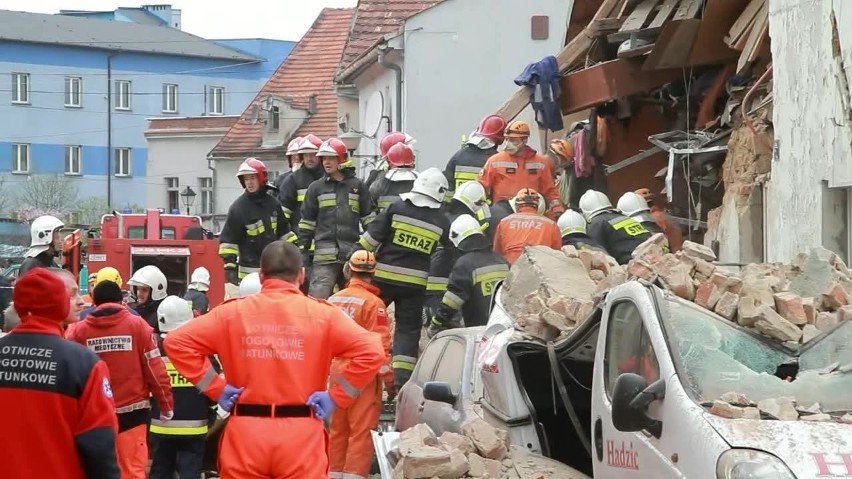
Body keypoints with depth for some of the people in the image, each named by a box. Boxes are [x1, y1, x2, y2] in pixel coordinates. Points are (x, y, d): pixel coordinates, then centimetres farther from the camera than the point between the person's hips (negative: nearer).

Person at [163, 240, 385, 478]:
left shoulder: (233, 311, 4)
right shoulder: (322, 313, 0)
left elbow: (177, 342, 0)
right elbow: (371, 352, -9)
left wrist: (216, 389, 3)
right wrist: (336, 397, -2)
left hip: (245, 435, 1)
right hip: (301, 438, -1)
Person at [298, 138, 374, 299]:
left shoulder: (358, 186, 8)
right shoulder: (316, 188, 8)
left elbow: (369, 218, 11)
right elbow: (307, 222, 10)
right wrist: (303, 251, 5)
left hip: (353, 255, 2)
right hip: (325, 256, -1)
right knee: (318, 298, -14)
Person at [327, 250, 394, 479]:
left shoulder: (333, 300, 5)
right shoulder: (373, 303, -13)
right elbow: (380, 346, -14)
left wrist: (328, 370, 21)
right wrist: (389, 380, -7)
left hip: (337, 373, 6)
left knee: (338, 428, 14)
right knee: (362, 431, -2)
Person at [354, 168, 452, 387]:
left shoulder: (396, 208, -3)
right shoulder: (442, 222, 2)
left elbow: (372, 237, -5)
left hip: (383, 277, -1)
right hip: (414, 284, 1)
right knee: (408, 329, 8)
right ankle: (402, 378, 0)